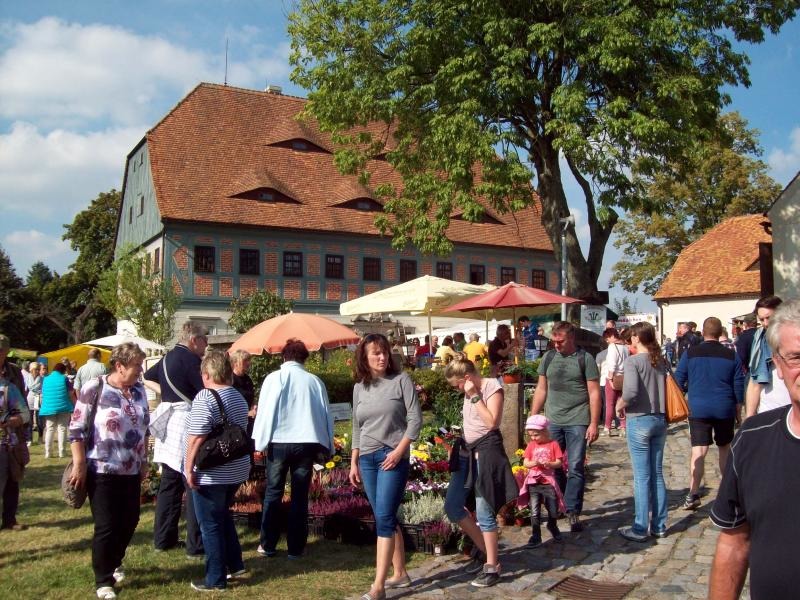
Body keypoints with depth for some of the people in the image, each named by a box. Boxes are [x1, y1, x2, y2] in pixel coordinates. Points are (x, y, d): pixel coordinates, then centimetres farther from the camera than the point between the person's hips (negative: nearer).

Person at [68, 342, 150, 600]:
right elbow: (76, 428, -11)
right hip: (102, 470, -6)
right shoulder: (94, 388, -11)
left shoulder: (139, 390, 7)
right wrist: (79, 464, -14)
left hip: (132, 471, 6)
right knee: (106, 526, 1)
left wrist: (144, 461, 15)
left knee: (129, 522, 13)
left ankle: (114, 563, 39)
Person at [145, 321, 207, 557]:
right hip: (186, 424, -9)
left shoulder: (168, 357, 14)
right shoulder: (190, 359, -13)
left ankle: (163, 539, 22)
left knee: (169, 483, 15)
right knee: (194, 486, -4)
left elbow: (147, 378, 29)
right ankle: (196, 546, -1)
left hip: (168, 423, 9)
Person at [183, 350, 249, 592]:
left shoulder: (205, 397, -17)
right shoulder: (239, 397, 9)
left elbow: (197, 437, -21)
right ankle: (235, 565, 29)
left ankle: (216, 579, 12)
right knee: (224, 517, 24)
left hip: (211, 473, -8)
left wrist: (189, 467, -14)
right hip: (237, 470, 8)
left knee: (211, 525, 4)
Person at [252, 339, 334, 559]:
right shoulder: (314, 381, 4)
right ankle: (295, 547, 12)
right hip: (306, 442, 1)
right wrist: (325, 447, 14)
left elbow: (265, 410, -4)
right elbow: (326, 414, 7)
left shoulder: (274, 378, -2)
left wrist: (262, 441, 3)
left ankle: (267, 545, 16)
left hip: (279, 442, -1)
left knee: (273, 493, 12)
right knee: (300, 496, 8)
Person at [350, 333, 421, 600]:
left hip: (393, 456, -5)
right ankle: (400, 573, 23)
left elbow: (415, 419, -8)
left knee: (384, 518, -9)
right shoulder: (359, 387, 9)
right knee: (387, 519, 11)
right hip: (367, 458, 5)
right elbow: (357, 428, 15)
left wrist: (399, 451, -15)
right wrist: (354, 462, 12)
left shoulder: (401, 380, -4)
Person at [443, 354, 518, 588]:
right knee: (452, 507, 7)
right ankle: (483, 549, 25)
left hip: (486, 451, -8)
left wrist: (474, 396, -19)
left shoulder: (492, 387, -11)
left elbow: (492, 422, -21)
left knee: (484, 511, -6)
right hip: (467, 451, 8)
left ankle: (492, 566, 7)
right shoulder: (469, 391, 11)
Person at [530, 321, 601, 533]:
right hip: (552, 421, 4)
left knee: (575, 468, -2)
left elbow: (594, 393, -4)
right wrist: (533, 418, 9)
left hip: (577, 422, -3)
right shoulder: (548, 357, 8)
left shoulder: (585, 359, -3)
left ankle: (573, 512, 7)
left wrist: (594, 423, -9)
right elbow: (541, 390, 13)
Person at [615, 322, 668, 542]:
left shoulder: (633, 361, -13)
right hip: (660, 419, 6)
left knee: (642, 477, 1)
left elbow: (631, 392, -24)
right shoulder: (661, 361, 4)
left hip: (639, 420, -6)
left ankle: (640, 529, 8)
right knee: (657, 474, 13)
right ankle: (659, 525, 21)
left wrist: (620, 404, -7)